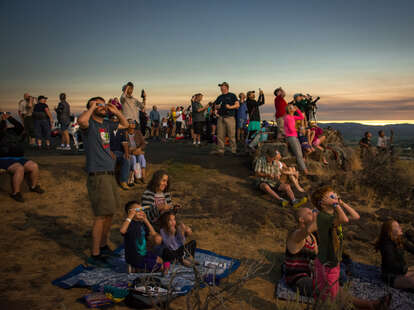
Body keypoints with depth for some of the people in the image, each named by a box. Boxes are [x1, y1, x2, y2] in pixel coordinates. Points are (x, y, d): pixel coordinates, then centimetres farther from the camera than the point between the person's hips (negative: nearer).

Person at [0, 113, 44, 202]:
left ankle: (33, 186, 12)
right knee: (19, 169, -34)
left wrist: (9, 117, -2)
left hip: (19, 159, 7)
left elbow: (20, 127, 3)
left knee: (34, 166, -11)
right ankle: (15, 193, -21)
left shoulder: (12, 131, 19)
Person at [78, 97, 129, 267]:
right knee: (101, 216, -6)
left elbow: (125, 125, 29)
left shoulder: (106, 124, 14)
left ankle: (103, 246, 32)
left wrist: (116, 111, 15)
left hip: (109, 174, 8)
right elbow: (81, 121, -35)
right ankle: (95, 255, 6)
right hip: (97, 176, -8)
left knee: (109, 213, 16)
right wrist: (92, 107, -18)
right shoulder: (90, 124, -10)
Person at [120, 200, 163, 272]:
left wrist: (146, 220, 0)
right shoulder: (129, 223, -19)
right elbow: (122, 231, -42)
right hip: (135, 258, -8)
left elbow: (153, 234, 6)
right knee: (160, 262, -4)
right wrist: (130, 216, -32)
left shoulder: (142, 223, 5)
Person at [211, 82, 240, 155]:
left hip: (230, 117, -5)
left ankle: (233, 150, 1)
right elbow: (215, 105, 26)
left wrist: (230, 107, -13)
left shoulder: (232, 96, 7)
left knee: (231, 135, -5)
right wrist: (217, 106, 3)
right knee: (220, 135, 1)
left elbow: (237, 105, 1)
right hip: (221, 118, 5)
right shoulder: (220, 97, 20)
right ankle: (220, 150, 6)